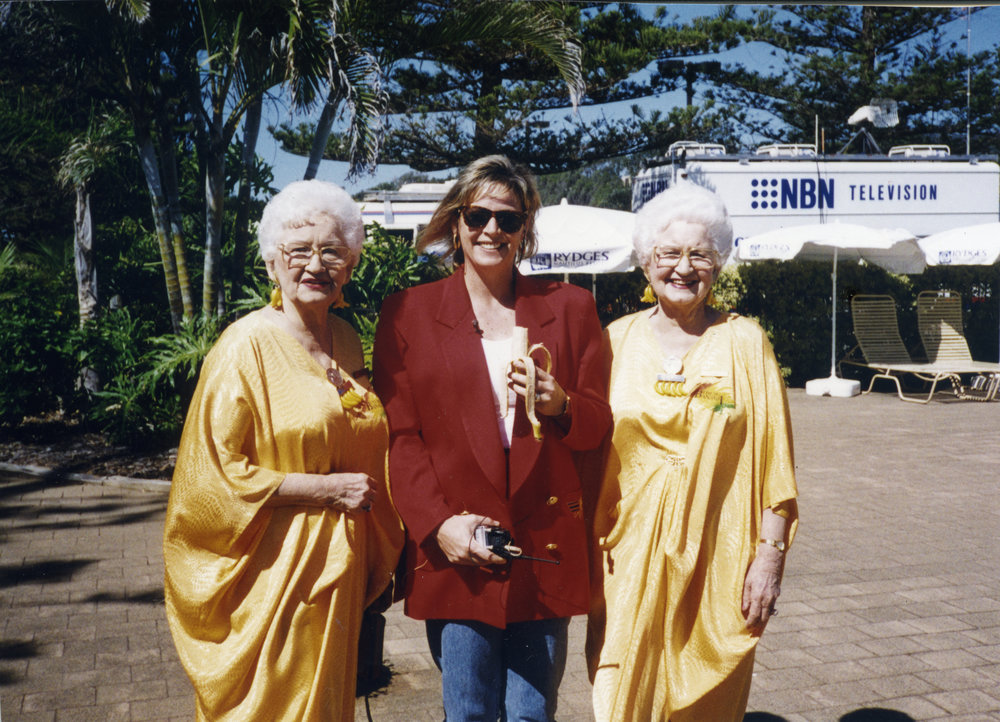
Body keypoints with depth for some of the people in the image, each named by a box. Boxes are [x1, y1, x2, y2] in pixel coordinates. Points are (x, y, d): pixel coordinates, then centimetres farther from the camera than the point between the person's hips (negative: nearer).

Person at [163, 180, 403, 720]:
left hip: (340, 571, 7)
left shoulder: (346, 341, 9)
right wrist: (324, 488, -17)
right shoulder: (246, 346, -12)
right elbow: (214, 474, -16)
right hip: (275, 571, -6)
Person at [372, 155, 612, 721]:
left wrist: (559, 405, -13)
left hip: (545, 550, 1)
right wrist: (437, 523, -11)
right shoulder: (407, 313, 5)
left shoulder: (569, 307, 9)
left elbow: (599, 425, 9)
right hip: (455, 552, -1)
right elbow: (399, 436, 1)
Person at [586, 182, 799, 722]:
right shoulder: (617, 340, 4)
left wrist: (770, 556, -5)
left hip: (716, 557, -1)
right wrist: (587, 551, 2)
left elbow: (774, 463, 0)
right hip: (630, 558, 1)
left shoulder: (744, 342, 0)